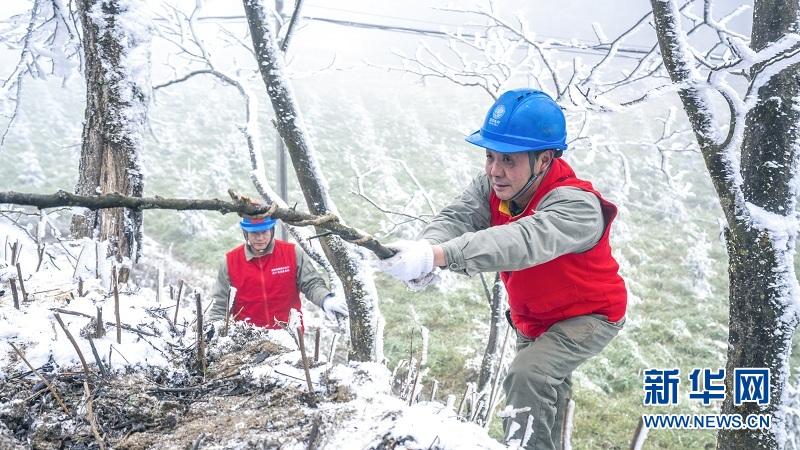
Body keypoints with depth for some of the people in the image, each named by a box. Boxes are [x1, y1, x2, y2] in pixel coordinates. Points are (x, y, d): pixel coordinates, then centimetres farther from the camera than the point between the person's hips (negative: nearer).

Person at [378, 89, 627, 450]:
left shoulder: (576, 205, -37)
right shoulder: (491, 187, -17)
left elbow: (522, 242, -56)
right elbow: (456, 218, -34)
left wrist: (436, 255, -69)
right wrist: (424, 250, -58)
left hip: (588, 316, -7)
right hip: (532, 319, 7)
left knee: (528, 375, -30)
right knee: (546, 393, 26)